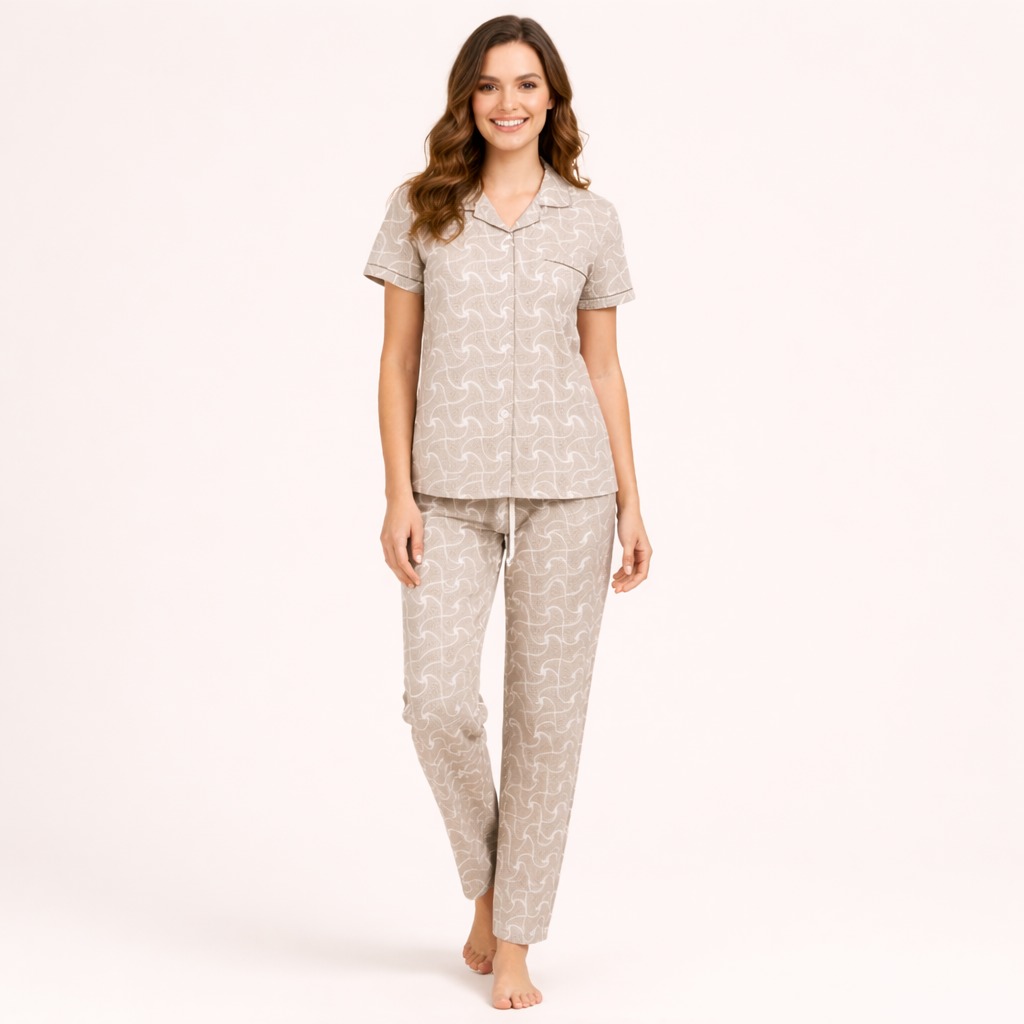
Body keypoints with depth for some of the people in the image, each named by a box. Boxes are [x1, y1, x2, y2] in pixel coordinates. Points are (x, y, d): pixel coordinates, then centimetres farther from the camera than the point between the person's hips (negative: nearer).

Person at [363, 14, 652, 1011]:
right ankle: (488, 882, 19)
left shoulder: (590, 219, 7)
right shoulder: (420, 209, 5)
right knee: (438, 703, -10)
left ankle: (516, 939, 15)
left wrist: (631, 504, 5)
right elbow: (398, 358, 4)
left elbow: (603, 367, 9)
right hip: (451, 491, 0)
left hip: (566, 489, 1)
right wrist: (398, 493, -4)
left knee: (548, 710, 2)